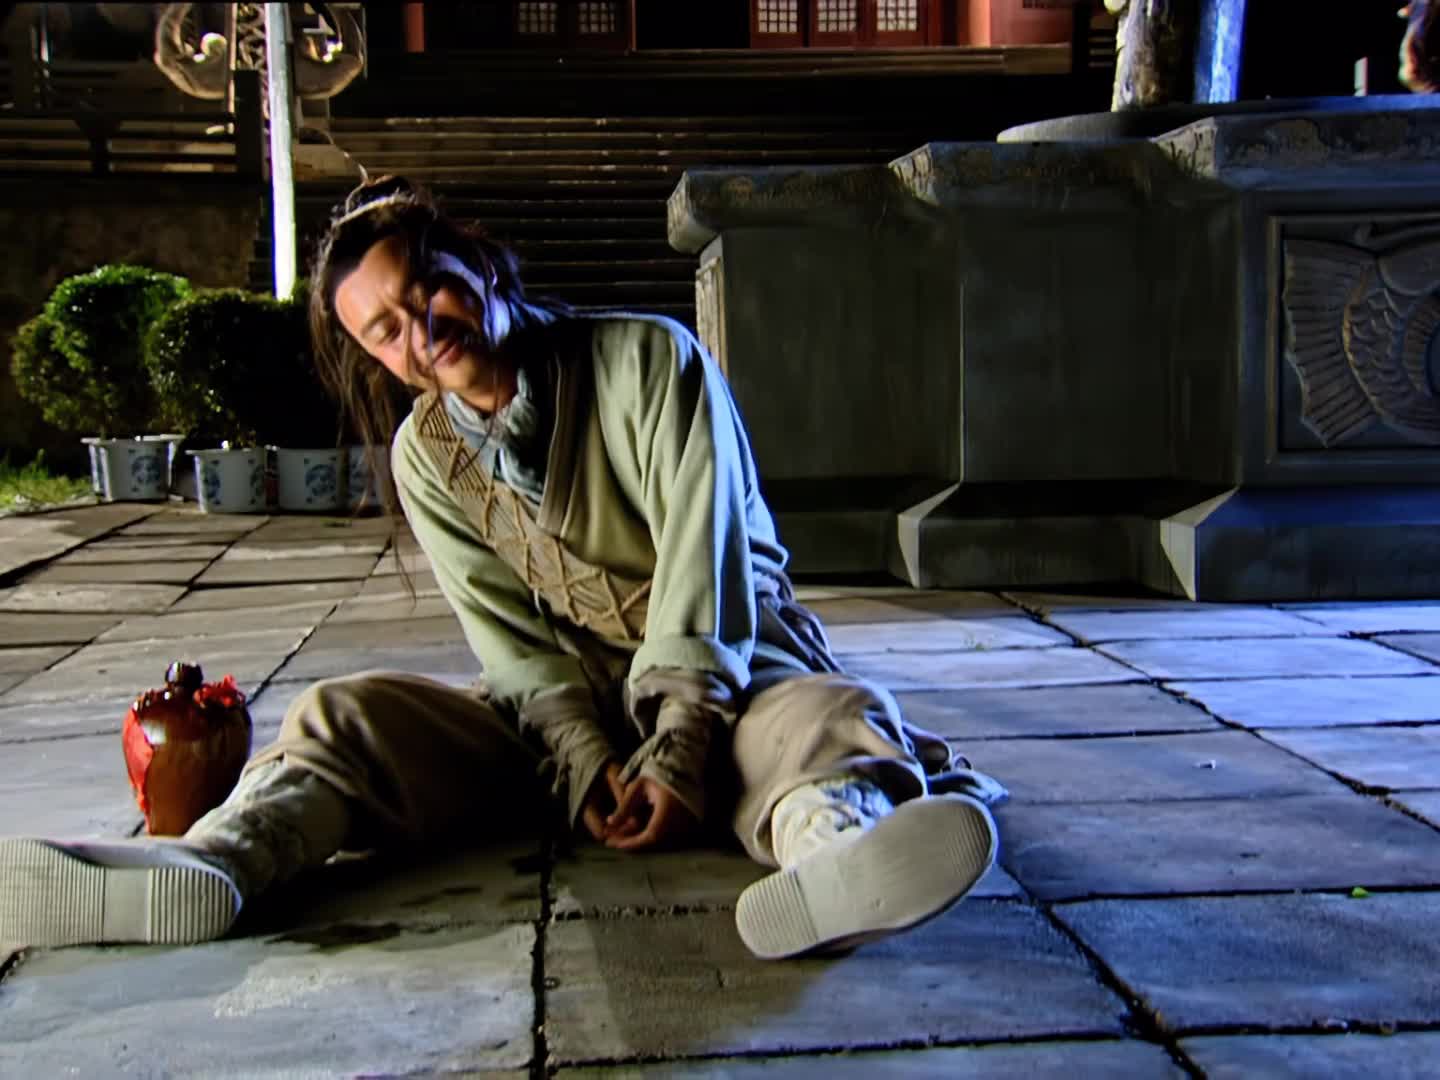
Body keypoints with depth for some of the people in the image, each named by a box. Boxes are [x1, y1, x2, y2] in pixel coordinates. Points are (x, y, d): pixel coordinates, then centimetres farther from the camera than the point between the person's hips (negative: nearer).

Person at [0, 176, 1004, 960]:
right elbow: (514, 637, -5)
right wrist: (588, 765, -21)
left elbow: (703, 561, -18)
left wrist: (678, 755, -26)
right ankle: (212, 860, -44)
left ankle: (833, 841, -72)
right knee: (351, 711, -17)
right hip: (567, 702, 4)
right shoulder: (426, 456, 2)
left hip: (730, 663, -3)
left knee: (833, 716, -38)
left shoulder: (651, 358, -10)